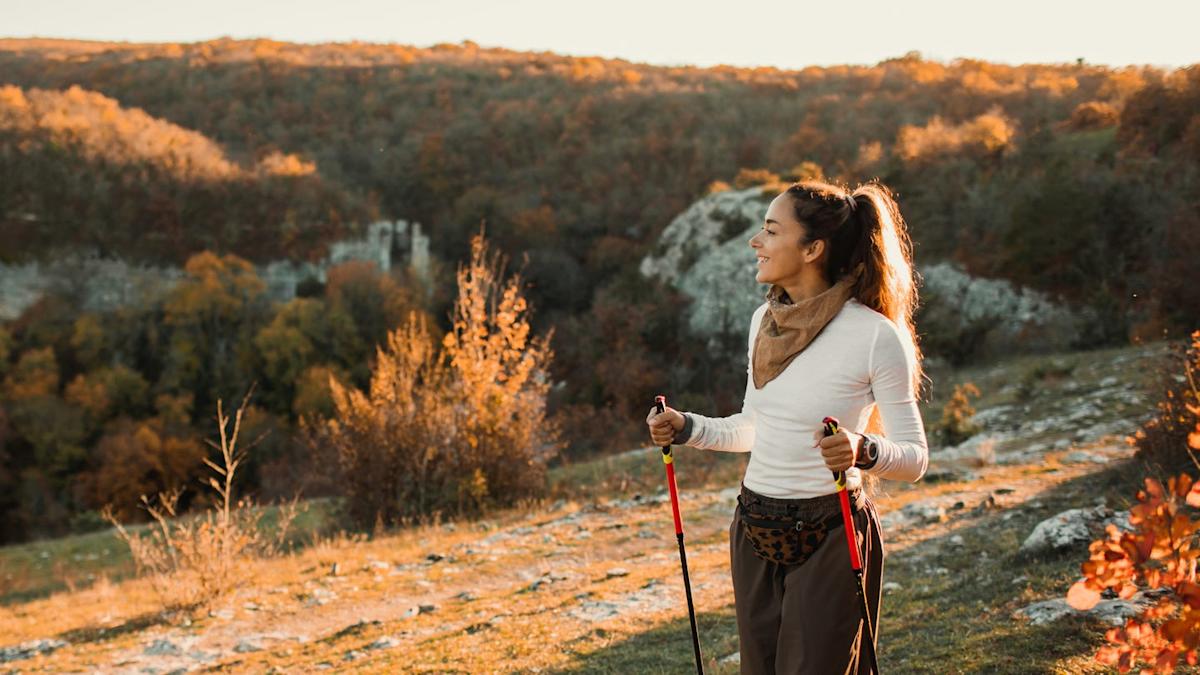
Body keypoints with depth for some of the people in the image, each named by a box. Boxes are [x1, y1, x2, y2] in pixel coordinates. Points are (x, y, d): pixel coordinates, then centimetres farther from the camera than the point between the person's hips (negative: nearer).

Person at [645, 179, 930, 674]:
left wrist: (863, 450, -32)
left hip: (828, 538, -6)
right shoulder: (765, 320, 5)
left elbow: (914, 458, -12)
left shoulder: (874, 335, -16)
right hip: (754, 534, 7)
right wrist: (687, 429, 4)